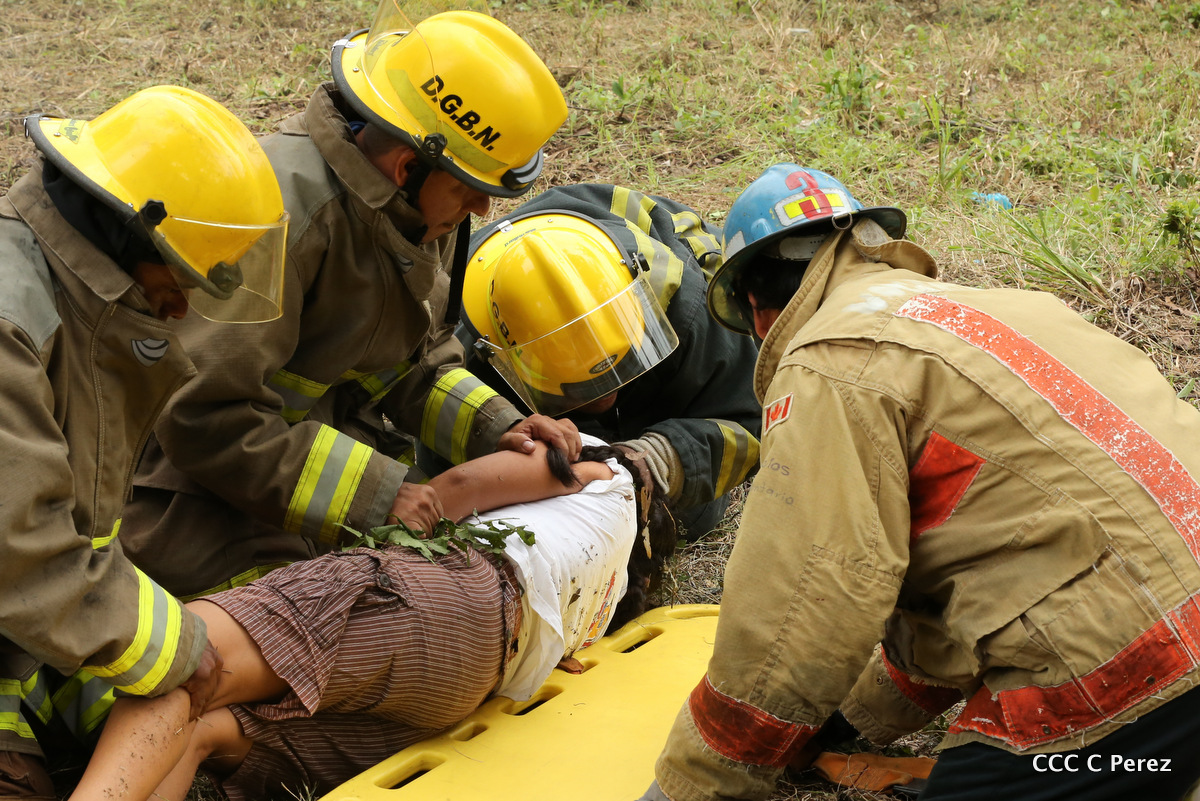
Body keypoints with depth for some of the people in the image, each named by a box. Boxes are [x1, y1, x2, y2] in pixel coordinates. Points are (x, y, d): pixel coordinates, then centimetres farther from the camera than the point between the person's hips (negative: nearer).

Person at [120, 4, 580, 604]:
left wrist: (494, 429, -9)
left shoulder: (427, 206, -1)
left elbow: (419, 360, 9)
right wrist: (373, 494, -27)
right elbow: (206, 417, -30)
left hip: (335, 438, 8)